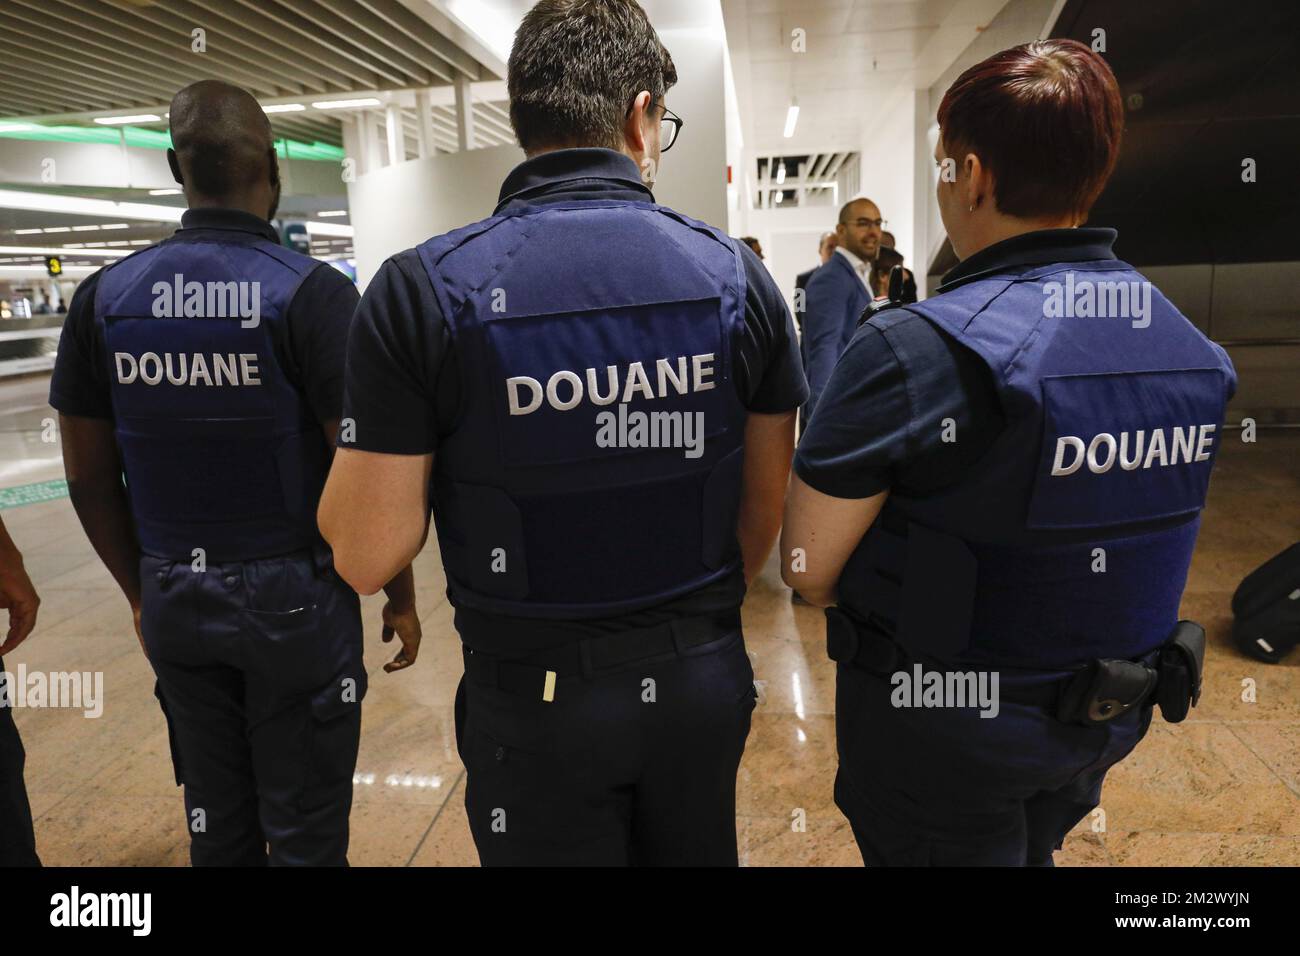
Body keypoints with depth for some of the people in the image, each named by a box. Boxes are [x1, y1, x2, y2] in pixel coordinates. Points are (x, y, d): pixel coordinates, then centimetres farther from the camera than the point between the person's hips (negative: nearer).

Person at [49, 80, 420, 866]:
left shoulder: (105, 296, 0)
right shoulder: (313, 293, -14)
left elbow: (89, 477, 5)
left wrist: (142, 589, 18)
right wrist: (401, 596, -1)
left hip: (174, 600, 5)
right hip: (294, 596, -4)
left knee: (215, 822, 20)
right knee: (305, 830, 11)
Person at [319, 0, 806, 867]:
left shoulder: (424, 291, -16)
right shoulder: (737, 276, -7)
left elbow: (366, 555, -14)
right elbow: (767, 511, 1)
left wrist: (368, 429, 4)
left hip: (537, 699, -2)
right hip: (703, 681, 3)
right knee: (694, 853, 28)